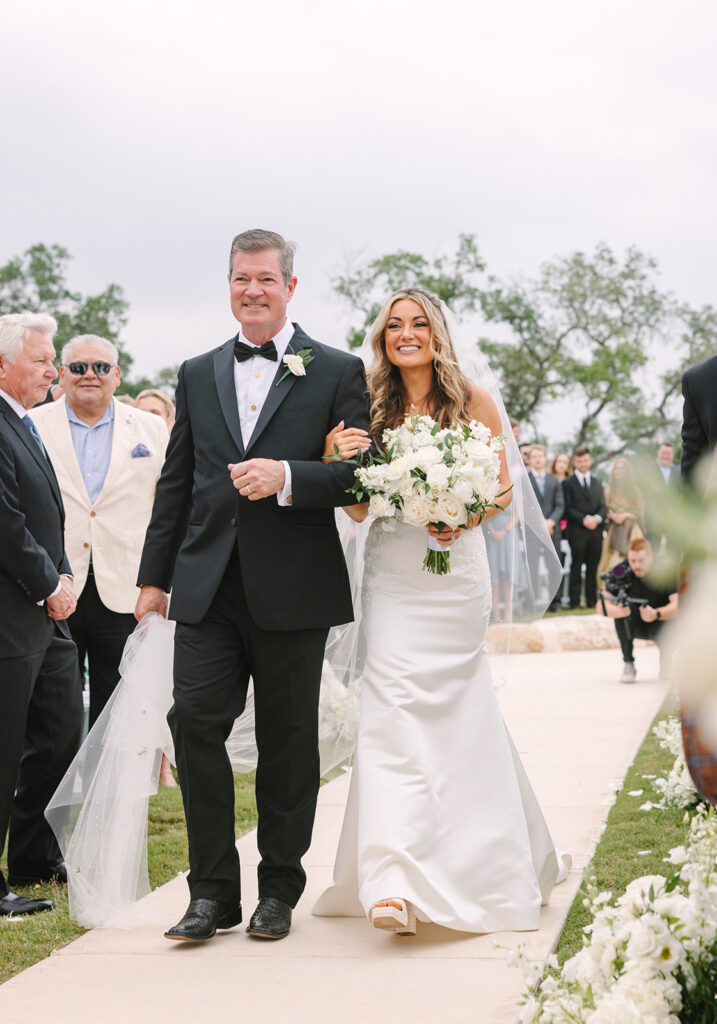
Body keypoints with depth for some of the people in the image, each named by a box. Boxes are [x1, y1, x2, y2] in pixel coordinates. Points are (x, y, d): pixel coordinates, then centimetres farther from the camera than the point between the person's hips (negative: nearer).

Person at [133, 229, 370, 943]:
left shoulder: (337, 373, 3)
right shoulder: (198, 374, 14)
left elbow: (362, 475, -4)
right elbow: (175, 483, 15)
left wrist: (288, 476, -19)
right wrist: (153, 576, 12)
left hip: (292, 590, -3)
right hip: (207, 588, 3)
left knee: (287, 743, 6)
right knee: (195, 722, -6)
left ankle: (279, 891, 19)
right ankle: (213, 892, 5)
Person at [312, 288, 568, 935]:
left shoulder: (473, 402, 1)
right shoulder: (372, 407, 6)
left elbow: (504, 488, 4)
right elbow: (359, 507, 5)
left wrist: (464, 517, -14)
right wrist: (341, 460, -13)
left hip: (455, 572, -1)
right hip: (392, 577, 1)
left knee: (451, 709, 4)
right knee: (392, 709, -12)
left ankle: (493, 868, 24)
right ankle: (395, 884, -14)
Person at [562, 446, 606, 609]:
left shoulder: (597, 482, 19)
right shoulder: (568, 483, 3)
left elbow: (603, 506, 14)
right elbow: (568, 508, -4)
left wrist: (597, 518, -7)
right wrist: (584, 519, -15)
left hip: (596, 531, 4)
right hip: (577, 532, -4)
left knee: (593, 569, 5)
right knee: (576, 568, -3)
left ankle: (592, 601, 9)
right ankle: (575, 602, 0)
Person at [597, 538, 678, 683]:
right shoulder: (621, 571, -18)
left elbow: (678, 604, -31)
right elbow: (601, 607, -25)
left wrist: (656, 614, -50)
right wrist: (617, 611, -48)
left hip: (659, 624, -1)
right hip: (633, 626, 2)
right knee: (623, 607, -28)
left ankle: (665, 660, 6)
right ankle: (628, 665, -18)